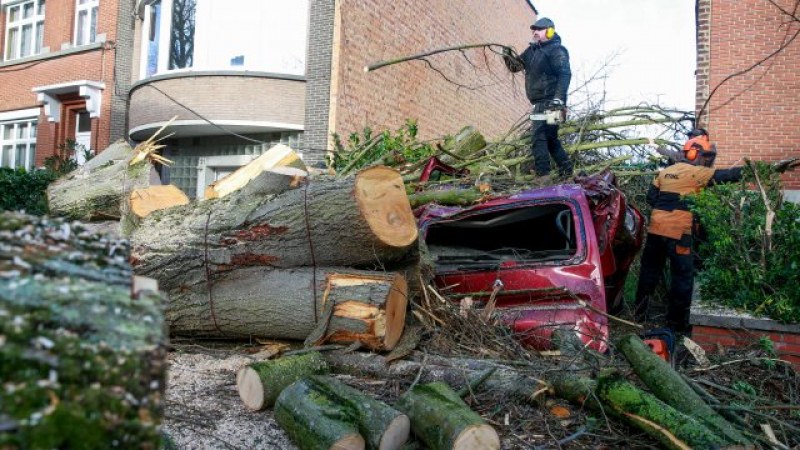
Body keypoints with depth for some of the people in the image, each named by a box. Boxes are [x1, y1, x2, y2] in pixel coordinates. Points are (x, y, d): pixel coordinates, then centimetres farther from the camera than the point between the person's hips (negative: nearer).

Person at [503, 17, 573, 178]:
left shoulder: (557, 50, -6)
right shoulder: (532, 50, 19)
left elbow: (565, 74, -16)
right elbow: (516, 66, 19)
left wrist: (559, 98, -28)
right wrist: (508, 56, -2)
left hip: (550, 102, -9)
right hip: (540, 103, 10)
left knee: (538, 137, -17)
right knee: (550, 138, 15)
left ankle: (542, 175, -19)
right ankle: (566, 170, 24)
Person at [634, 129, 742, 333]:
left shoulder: (665, 172, 15)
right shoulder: (696, 172, -4)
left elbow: (651, 197, 15)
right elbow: (726, 175, -7)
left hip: (656, 229, 7)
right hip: (678, 233, -7)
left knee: (649, 271, 16)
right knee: (683, 277, 4)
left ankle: (640, 314, 24)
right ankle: (677, 324, 8)